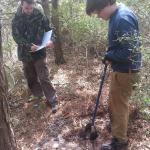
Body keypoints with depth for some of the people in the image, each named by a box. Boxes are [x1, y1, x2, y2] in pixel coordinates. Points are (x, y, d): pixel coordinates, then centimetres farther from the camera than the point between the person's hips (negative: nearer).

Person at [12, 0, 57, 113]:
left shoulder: (39, 15, -7)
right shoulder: (16, 19, -6)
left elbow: (49, 29, -2)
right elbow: (16, 36, -11)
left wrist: (51, 41, -23)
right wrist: (29, 46, -27)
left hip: (39, 52, -2)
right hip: (25, 53, 3)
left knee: (44, 78, -4)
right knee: (31, 78, 15)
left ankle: (52, 101, 5)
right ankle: (38, 96, 36)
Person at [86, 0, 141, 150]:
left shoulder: (123, 18, -26)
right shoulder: (116, 16, 5)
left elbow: (129, 52, -28)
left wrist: (108, 56, -14)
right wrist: (110, 56, 2)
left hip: (125, 71, -9)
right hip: (121, 69, 9)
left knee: (118, 106, 6)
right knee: (116, 103, 25)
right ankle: (118, 126, 48)